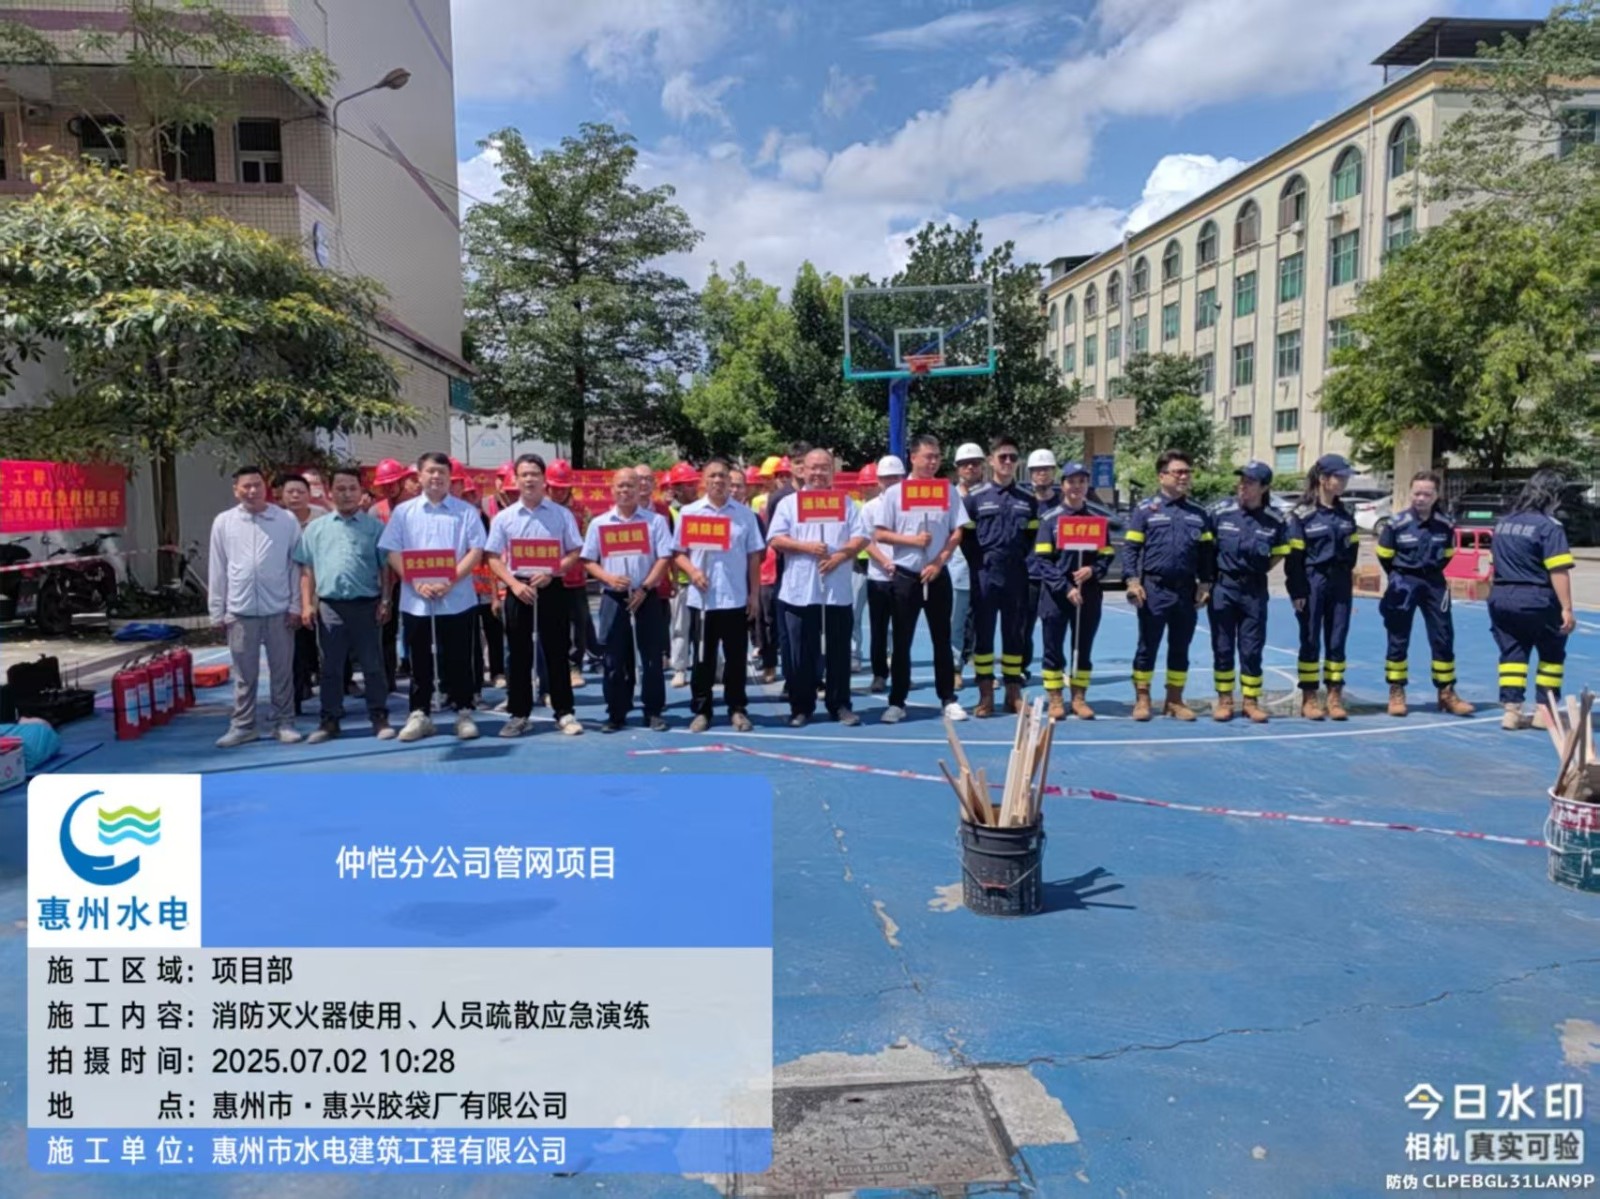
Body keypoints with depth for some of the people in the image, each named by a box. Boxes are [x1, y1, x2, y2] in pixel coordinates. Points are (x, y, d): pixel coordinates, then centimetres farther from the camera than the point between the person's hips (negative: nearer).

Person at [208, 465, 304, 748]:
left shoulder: (287, 520, -1)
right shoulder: (223, 522, 3)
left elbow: (296, 565, 1)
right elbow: (218, 570, 5)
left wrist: (295, 605, -3)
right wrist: (217, 611, 4)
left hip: (279, 609, -1)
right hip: (240, 610, 1)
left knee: (282, 671, 8)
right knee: (244, 674, 9)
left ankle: (283, 723, 18)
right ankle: (242, 725, 19)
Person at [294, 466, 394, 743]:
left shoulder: (375, 526, 4)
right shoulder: (316, 527, 9)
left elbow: (385, 567, 3)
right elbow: (306, 569, 9)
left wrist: (385, 600, -4)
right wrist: (306, 604, 2)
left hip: (366, 604, -2)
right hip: (329, 606, 2)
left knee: (372, 664, 3)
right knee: (331, 667, 8)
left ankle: (379, 718, 10)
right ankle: (330, 720, 16)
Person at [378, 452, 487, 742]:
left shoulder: (466, 511, 3)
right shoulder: (404, 512, 7)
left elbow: (476, 551, -4)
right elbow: (393, 553, 2)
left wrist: (450, 581, -16)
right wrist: (417, 582, -12)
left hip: (457, 599, -1)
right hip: (415, 600, 1)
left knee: (458, 660, 4)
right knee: (420, 661, 8)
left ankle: (464, 713, 13)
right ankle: (419, 714, 16)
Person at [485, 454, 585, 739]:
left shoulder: (561, 514, 2)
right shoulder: (504, 517, 5)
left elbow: (575, 553, 0)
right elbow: (494, 558, 4)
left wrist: (550, 573, -14)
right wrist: (515, 584, -10)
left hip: (552, 588, -1)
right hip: (518, 590, 1)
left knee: (557, 652, 3)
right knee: (519, 653, 6)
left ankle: (564, 712, 11)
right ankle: (518, 714, 14)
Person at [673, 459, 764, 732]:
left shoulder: (745, 513, 5)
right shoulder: (688, 512, 4)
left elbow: (754, 556, 6)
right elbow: (678, 552, 5)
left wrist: (755, 594, 2)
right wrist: (692, 571, -14)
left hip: (736, 598, 0)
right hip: (702, 598, 0)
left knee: (736, 656, 6)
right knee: (703, 657, 6)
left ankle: (737, 709, 17)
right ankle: (701, 710, 15)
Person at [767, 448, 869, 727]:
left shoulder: (847, 502, 8)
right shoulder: (788, 502, 5)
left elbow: (861, 538, 1)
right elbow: (775, 539, -4)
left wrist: (840, 556, -15)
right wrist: (806, 547, -15)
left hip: (838, 591, 1)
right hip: (799, 592, -1)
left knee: (839, 652, 6)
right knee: (802, 654, 5)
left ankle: (840, 706, 16)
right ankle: (801, 708, 14)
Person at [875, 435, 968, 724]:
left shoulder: (948, 490, 4)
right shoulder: (894, 493, -1)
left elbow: (957, 532, 1)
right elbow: (881, 535, -3)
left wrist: (939, 562, -9)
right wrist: (912, 540, -15)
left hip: (938, 575, 1)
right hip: (906, 576, -1)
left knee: (942, 640, 7)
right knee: (902, 642, 3)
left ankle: (948, 699, 15)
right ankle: (897, 702, 10)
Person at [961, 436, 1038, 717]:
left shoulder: (1028, 500, 10)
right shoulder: (975, 497, 2)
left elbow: (1032, 536, 14)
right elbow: (965, 536, 3)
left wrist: (1021, 559, 3)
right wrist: (978, 565, -3)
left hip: (1016, 576, 2)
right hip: (984, 575, -2)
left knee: (1015, 634, 6)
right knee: (983, 634, 1)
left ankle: (1014, 694, 14)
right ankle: (986, 695, 8)